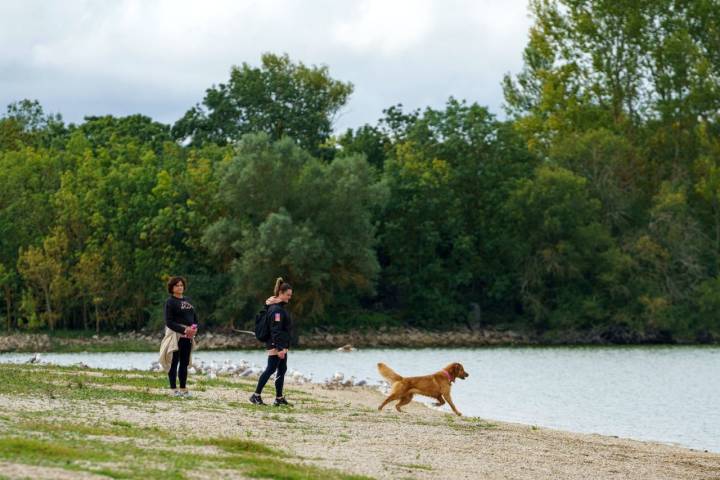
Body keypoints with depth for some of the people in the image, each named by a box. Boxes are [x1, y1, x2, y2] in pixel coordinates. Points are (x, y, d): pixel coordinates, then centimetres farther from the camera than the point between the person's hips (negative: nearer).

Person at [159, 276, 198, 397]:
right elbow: (169, 322, -11)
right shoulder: (170, 302, -5)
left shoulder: (187, 300, 15)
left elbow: (194, 316, 18)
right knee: (174, 362, -4)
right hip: (175, 335, -6)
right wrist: (183, 330, -20)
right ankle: (174, 389, -2)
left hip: (188, 336, 6)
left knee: (184, 363, 9)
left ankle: (183, 388, 14)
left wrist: (195, 328, -3)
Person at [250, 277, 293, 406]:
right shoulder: (276, 309, -16)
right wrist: (280, 348, -25)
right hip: (275, 345, -10)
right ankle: (256, 395, -4)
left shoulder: (280, 307, 16)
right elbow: (276, 330, -22)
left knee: (282, 369, 10)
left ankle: (279, 398, 13)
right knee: (271, 369, -8)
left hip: (281, 345, 10)